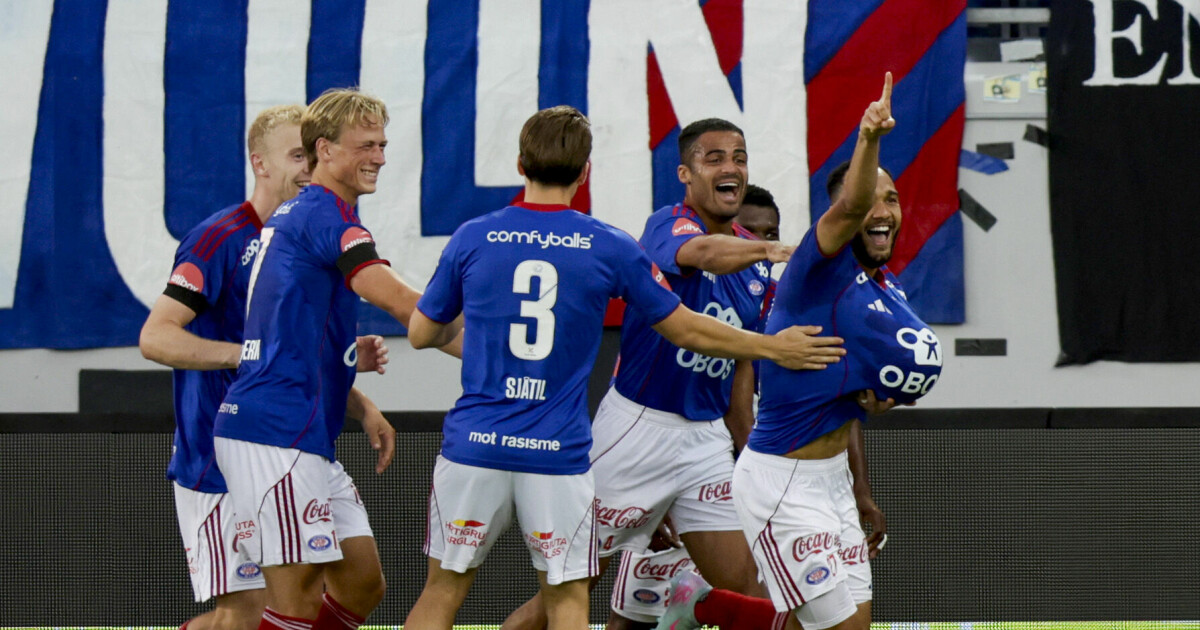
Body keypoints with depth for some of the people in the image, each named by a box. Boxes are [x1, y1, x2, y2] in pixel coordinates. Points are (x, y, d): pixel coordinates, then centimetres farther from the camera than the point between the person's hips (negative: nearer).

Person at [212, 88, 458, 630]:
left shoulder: (295, 215, 22)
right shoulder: (326, 215, -10)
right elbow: (395, 299, -22)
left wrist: (363, 413, 18)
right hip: (276, 437, -10)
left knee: (362, 585, 9)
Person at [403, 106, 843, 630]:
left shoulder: (472, 238, 0)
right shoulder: (610, 249, -2)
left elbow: (421, 333, 11)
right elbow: (685, 330, 6)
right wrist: (772, 347, 19)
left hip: (474, 446, 1)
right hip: (558, 452, -1)